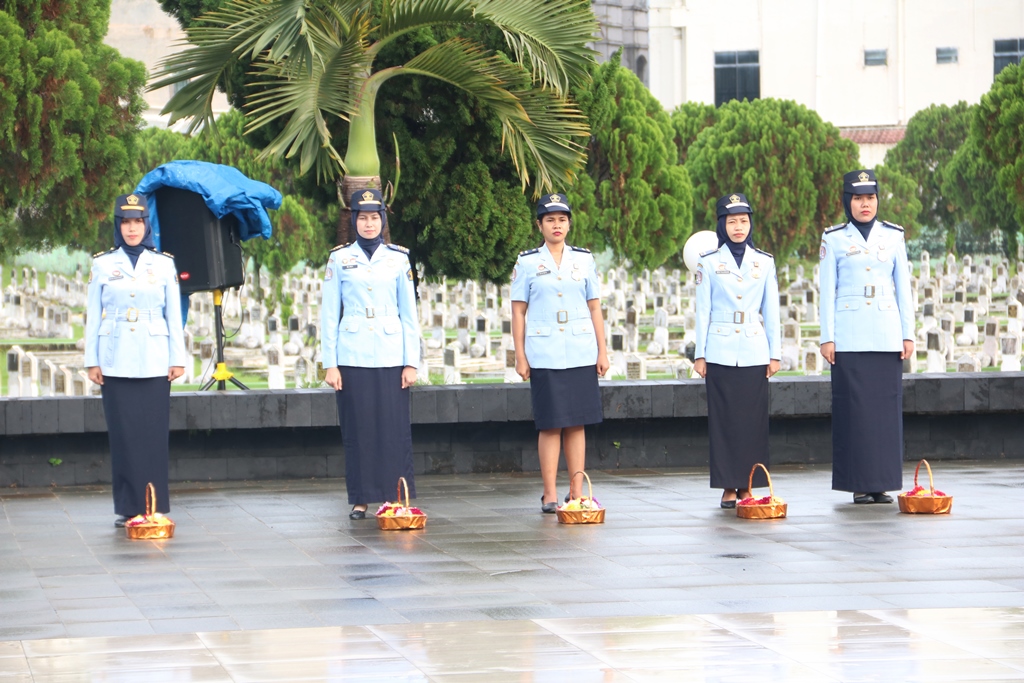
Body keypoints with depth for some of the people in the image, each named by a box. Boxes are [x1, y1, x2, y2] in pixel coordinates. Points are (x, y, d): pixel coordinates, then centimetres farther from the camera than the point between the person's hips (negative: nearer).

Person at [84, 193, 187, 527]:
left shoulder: (163, 264, 7)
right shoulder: (103, 264, 7)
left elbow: (174, 315, 8)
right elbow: (93, 315, 7)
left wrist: (177, 358, 3)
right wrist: (92, 360, 2)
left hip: (153, 362, 0)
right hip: (115, 362, 0)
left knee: (154, 434, -3)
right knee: (122, 433, -1)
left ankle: (154, 506, 3)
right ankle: (127, 508, 4)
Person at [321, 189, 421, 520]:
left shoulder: (398, 258, 7)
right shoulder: (339, 258, 5)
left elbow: (409, 313, 7)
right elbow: (329, 314, 5)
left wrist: (411, 362, 1)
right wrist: (330, 364, -2)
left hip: (390, 356, 0)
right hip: (353, 357, 0)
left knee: (394, 428, -2)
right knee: (358, 429, 1)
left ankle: (395, 498, 4)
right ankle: (360, 500, 8)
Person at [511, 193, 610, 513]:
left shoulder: (584, 259, 10)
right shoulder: (527, 262, 4)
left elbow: (594, 307, 11)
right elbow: (518, 311, 4)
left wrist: (602, 350, 5)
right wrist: (520, 355, -2)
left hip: (581, 353, 2)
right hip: (544, 354, -2)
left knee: (577, 424, 3)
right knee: (550, 425, -3)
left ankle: (577, 492, 8)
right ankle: (550, 494, 1)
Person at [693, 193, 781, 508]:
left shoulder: (764, 262, 9)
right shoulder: (709, 262, 5)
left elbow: (771, 311, 10)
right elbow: (703, 310, 5)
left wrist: (774, 353, 6)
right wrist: (700, 354, 1)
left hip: (754, 352, 1)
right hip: (721, 351, -1)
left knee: (753, 419, -1)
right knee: (724, 419, -2)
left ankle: (747, 486, 5)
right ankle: (728, 487, 2)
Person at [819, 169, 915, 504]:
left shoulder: (893, 236, 10)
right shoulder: (834, 238, 4)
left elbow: (903, 287, 10)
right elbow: (827, 290, 3)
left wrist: (908, 334, 5)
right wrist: (827, 337, -2)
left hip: (887, 335, 2)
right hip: (849, 336, -2)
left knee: (887, 406, 0)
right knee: (853, 407, -4)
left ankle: (882, 482, 5)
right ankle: (859, 484, 1)